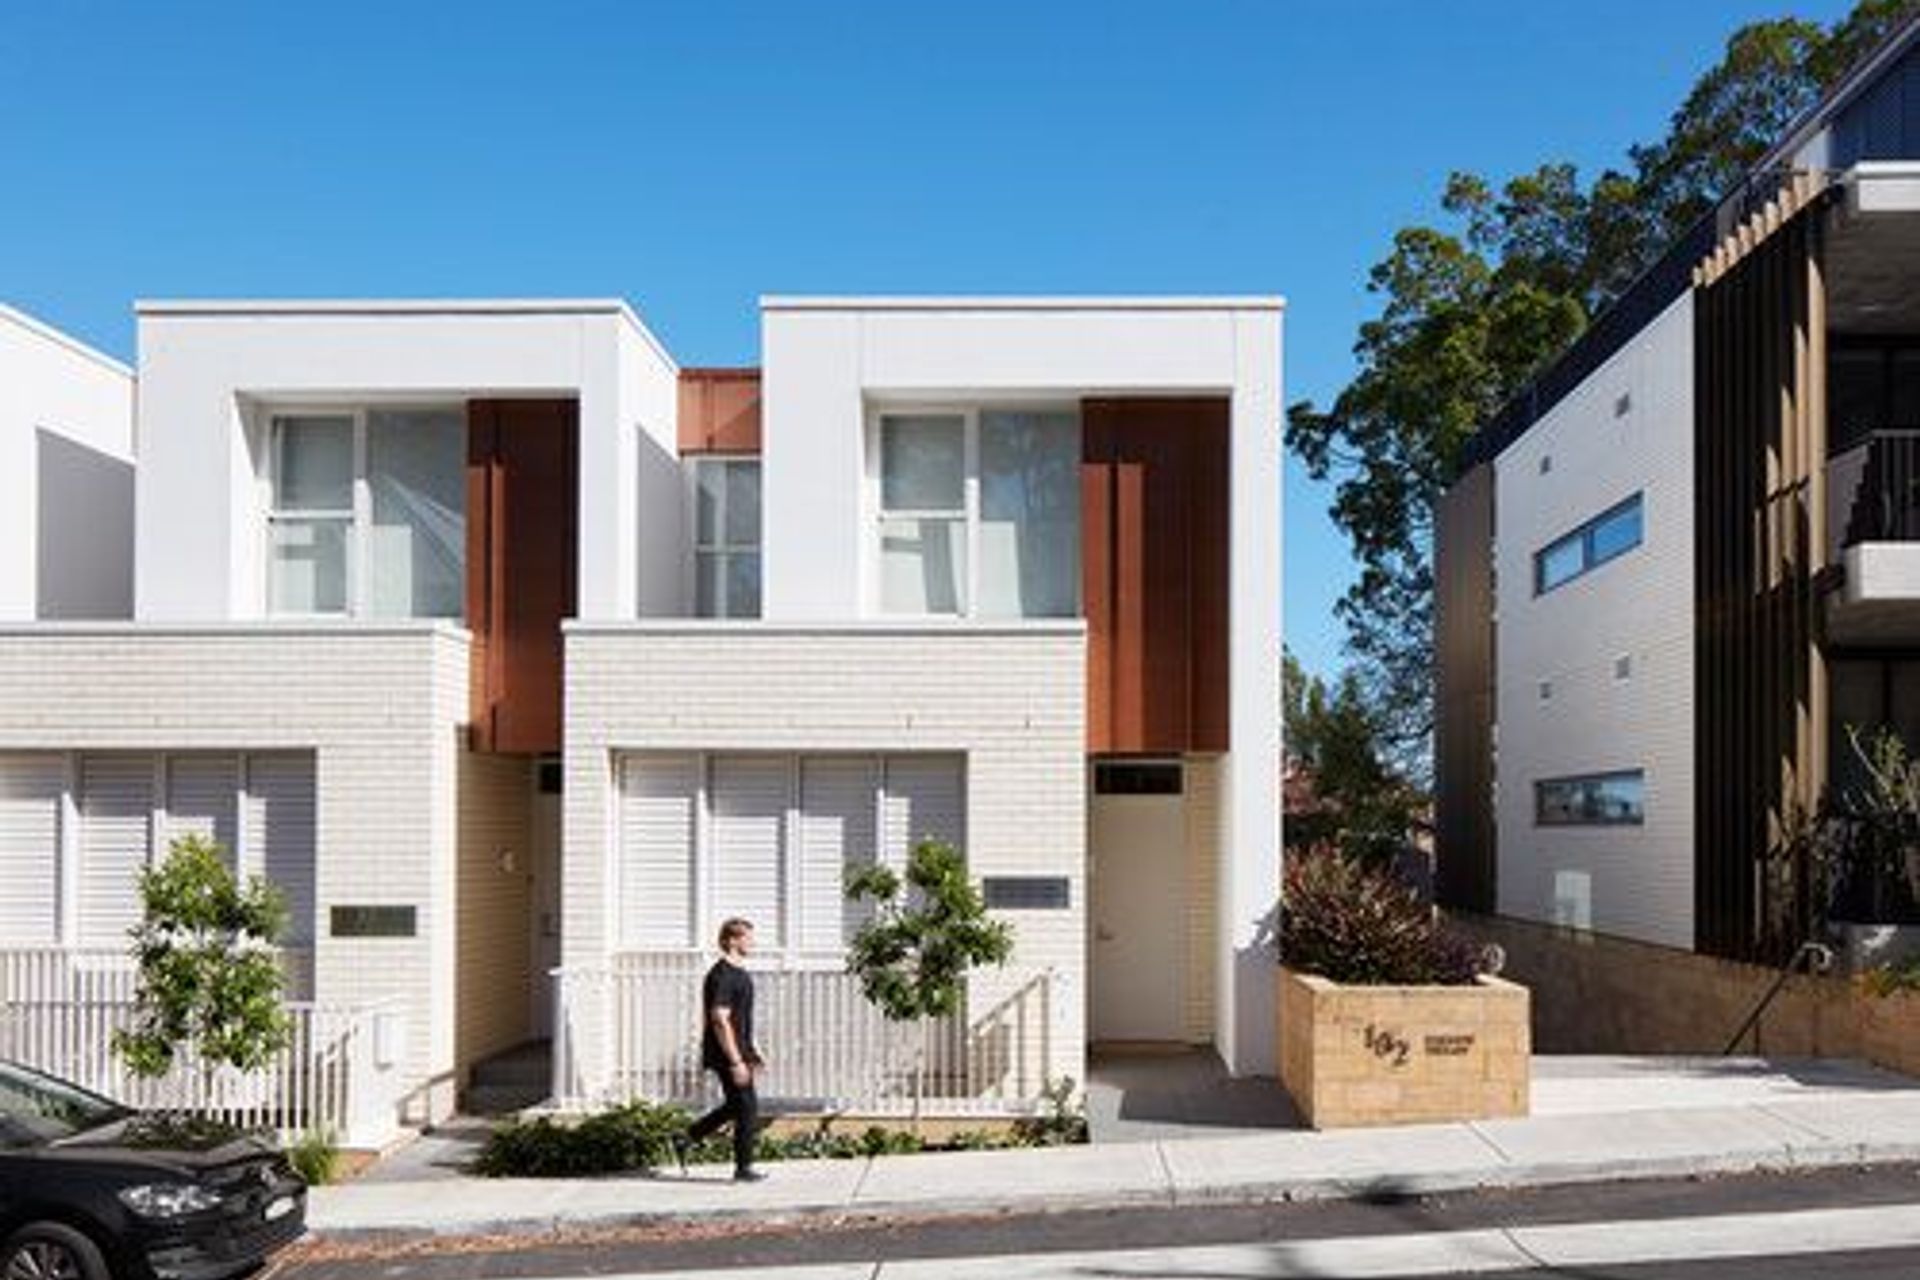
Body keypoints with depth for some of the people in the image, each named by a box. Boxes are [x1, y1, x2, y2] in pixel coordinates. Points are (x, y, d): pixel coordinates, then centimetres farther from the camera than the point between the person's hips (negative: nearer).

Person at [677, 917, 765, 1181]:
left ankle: (687, 1139, 25)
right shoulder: (722, 976, -19)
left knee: (735, 1106, 17)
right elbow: (720, 1021, -23)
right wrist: (736, 1062, -24)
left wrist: (751, 1052, 22)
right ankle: (743, 1168, 7)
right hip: (727, 1054, -10)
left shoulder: (740, 973, 14)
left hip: (738, 1051, 10)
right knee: (747, 1109, -3)